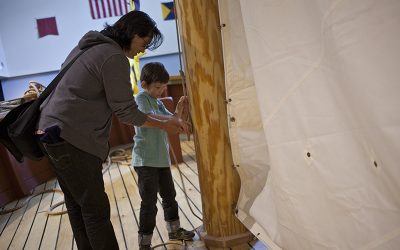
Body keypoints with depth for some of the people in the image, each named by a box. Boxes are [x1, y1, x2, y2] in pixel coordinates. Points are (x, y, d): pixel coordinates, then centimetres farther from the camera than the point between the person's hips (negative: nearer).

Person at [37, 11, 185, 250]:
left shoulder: (87, 46, 16)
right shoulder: (115, 57, -15)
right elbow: (126, 112, -13)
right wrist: (166, 125, -3)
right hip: (73, 140, -10)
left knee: (78, 206, 16)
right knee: (96, 210, -3)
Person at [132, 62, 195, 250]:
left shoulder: (159, 103, 16)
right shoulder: (141, 98, -9)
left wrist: (179, 110, -9)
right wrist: (174, 119, -16)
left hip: (162, 158, 8)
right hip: (145, 160, -8)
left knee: (169, 195, 19)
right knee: (149, 202, -2)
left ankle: (174, 230, 36)